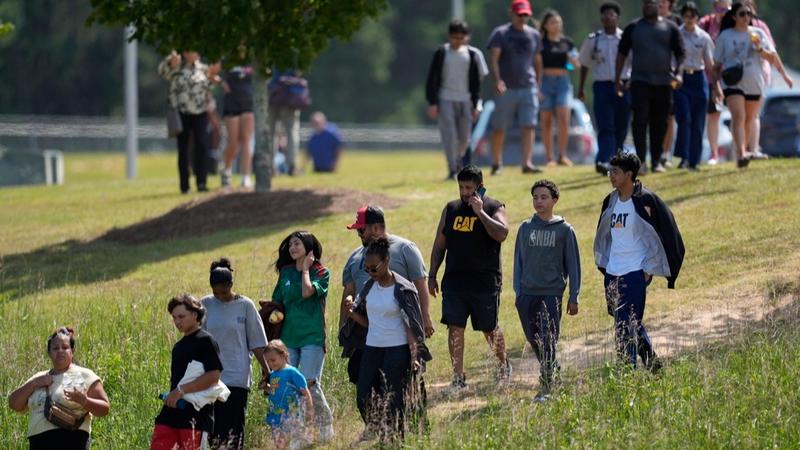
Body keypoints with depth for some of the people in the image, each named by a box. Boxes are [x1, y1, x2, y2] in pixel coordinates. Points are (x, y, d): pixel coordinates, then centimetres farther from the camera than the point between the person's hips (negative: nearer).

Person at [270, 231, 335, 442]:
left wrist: (305, 269, -5)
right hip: (288, 336, 5)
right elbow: (278, 302, 19)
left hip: (312, 337, -5)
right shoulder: (286, 272, 13)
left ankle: (326, 428, 3)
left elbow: (307, 292, -19)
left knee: (310, 384, -11)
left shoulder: (321, 272, -1)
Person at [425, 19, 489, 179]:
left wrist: (475, 105, 6)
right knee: (449, 134, -9)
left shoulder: (473, 54, 4)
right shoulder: (442, 53, -2)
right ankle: (452, 170, -7)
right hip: (445, 99, -2)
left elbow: (476, 82, 9)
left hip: (465, 100, 2)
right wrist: (432, 103, -8)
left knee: (464, 136, 4)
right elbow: (432, 79, -2)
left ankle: (458, 161, 29)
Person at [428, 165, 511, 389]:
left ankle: (503, 365, 35)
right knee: (454, 327, -5)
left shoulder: (494, 208, -2)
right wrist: (432, 276, 8)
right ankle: (458, 377, -1)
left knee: (489, 328, 10)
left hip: (485, 282, -3)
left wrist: (480, 211, -21)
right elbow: (439, 245, 14)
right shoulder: (451, 209, 10)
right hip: (454, 280, 3)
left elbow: (501, 234, -22)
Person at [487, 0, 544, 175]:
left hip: (528, 88, 3)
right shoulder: (500, 34, -2)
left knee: (528, 126, -6)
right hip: (506, 88, -3)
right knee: (499, 128, 3)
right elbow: (493, 58, -11)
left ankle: (527, 163, -10)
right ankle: (497, 164, 15)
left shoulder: (534, 35, 12)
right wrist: (497, 80, -26)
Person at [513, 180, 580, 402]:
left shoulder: (564, 230, 1)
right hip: (528, 294, 4)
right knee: (535, 341, 8)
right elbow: (519, 260, 13)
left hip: (552, 294, -4)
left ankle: (546, 387, -5)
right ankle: (555, 371, 29)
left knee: (548, 342, -8)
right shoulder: (525, 228, 9)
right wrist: (518, 293, 8)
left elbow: (573, 264, 3)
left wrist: (573, 298, 0)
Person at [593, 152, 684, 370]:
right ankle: (651, 362, 27)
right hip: (612, 274, 7)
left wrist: (650, 269, -9)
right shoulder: (610, 201, 10)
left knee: (628, 324, -12)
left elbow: (666, 233, -7)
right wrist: (603, 265, 17)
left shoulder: (646, 201, -10)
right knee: (631, 324, 13)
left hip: (635, 273, -7)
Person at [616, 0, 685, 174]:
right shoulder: (633, 28, 6)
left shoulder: (670, 28, 6)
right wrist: (617, 78, 4)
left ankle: (656, 161, 14)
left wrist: (678, 72, -10)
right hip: (640, 81, -1)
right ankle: (641, 160, -12)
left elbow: (680, 53, 6)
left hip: (664, 83, 1)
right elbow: (622, 53, 9)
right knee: (640, 120, -12)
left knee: (659, 123, 5)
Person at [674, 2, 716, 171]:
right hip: (680, 79, -2)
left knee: (698, 122, 2)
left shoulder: (704, 37, 7)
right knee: (684, 118, -14)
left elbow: (710, 63, 11)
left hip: (698, 78, 2)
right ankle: (684, 157, -13)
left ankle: (694, 160, 9)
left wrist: (716, 85, 8)